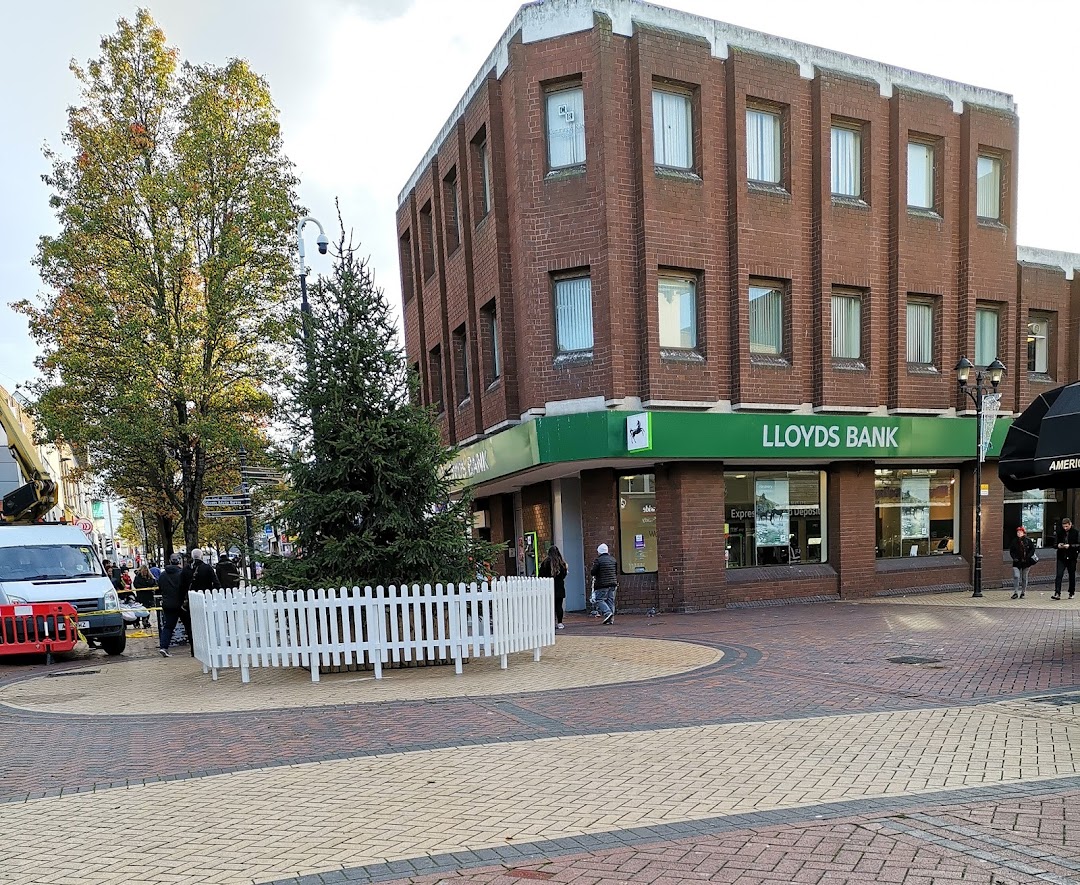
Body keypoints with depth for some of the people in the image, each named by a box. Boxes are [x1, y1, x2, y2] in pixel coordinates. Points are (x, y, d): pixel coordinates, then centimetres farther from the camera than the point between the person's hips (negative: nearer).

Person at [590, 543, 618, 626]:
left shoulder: (598, 560, -11)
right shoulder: (613, 559, 10)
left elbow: (592, 572, -9)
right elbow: (617, 571, 15)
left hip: (602, 584, -6)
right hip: (612, 583, 6)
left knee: (599, 600, 1)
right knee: (611, 601, 9)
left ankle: (607, 613, -18)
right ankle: (611, 619, 8)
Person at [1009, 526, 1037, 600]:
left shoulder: (1028, 541, -2)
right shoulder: (1014, 542, 4)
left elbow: (1032, 549, -1)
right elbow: (1011, 551, 9)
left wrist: (1027, 557, -12)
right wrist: (1014, 558, -7)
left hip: (1026, 562, -1)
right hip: (1017, 562, 1)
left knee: (1024, 578, 8)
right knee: (1016, 576, -11)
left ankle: (1022, 593, 18)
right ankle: (1015, 592, -7)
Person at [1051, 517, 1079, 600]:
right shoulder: (1059, 533, 5)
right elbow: (1054, 544, 11)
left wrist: (1070, 546, -18)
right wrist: (1058, 545, -10)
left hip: (1071, 558, -1)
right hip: (1061, 557, 1)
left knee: (1072, 576, 10)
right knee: (1059, 575, -9)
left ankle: (1071, 593, 24)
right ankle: (1057, 593, -13)